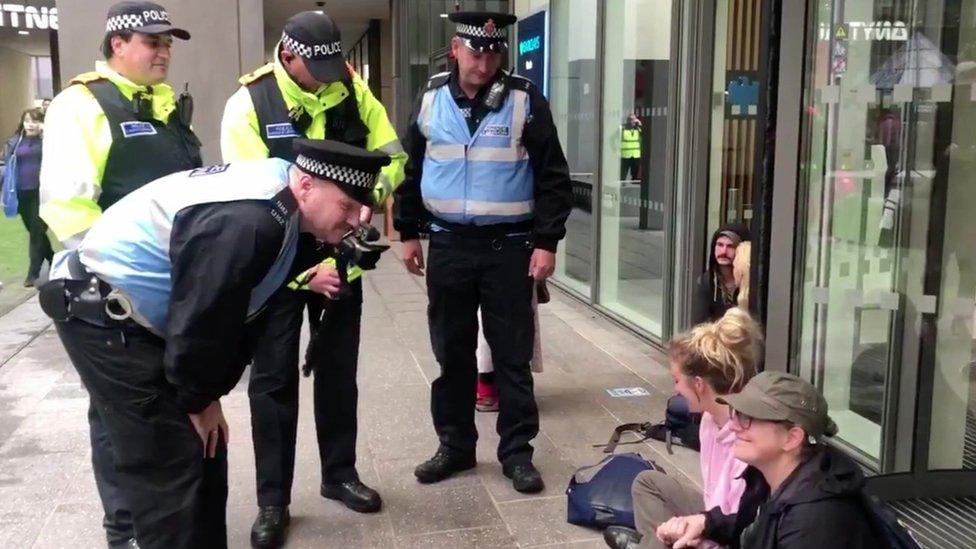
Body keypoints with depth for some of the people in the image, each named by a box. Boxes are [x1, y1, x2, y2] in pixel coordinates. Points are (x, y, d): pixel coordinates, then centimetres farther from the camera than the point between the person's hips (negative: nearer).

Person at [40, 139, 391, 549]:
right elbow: (199, 320, -25)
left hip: (137, 316, 10)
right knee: (168, 467, -9)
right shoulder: (248, 223, -29)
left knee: (203, 450, 13)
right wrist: (198, 401, -8)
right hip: (101, 314, -10)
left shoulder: (276, 204, 4)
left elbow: (228, 313, 10)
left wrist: (208, 395, 9)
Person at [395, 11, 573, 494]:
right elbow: (411, 169, 14)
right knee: (452, 352, 11)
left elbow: (553, 176, -4)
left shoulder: (525, 101, -5)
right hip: (449, 245, 3)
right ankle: (455, 446, 26)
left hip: (508, 246, -3)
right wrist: (408, 232, 12)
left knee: (512, 354, 4)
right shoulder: (431, 101, 5)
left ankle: (517, 452, 17)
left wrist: (546, 241, -9)